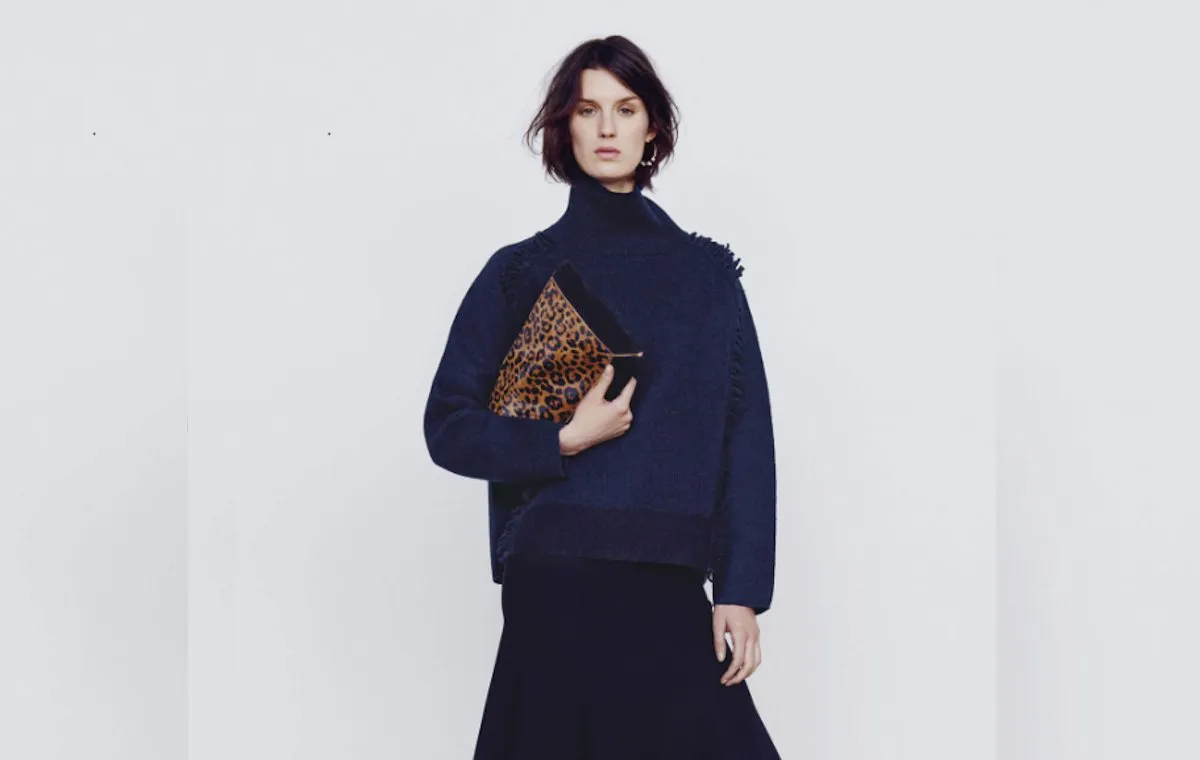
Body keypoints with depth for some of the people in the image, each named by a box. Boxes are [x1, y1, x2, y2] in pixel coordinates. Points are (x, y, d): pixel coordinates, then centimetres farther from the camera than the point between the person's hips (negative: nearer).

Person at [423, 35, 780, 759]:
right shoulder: (523, 272, 6)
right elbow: (449, 426, 5)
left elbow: (746, 437, 4)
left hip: (672, 587, 2)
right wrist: (565, 440, -10)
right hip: (559, 579, -1)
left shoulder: (708, 272, 9)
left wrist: (741, 591, -4)